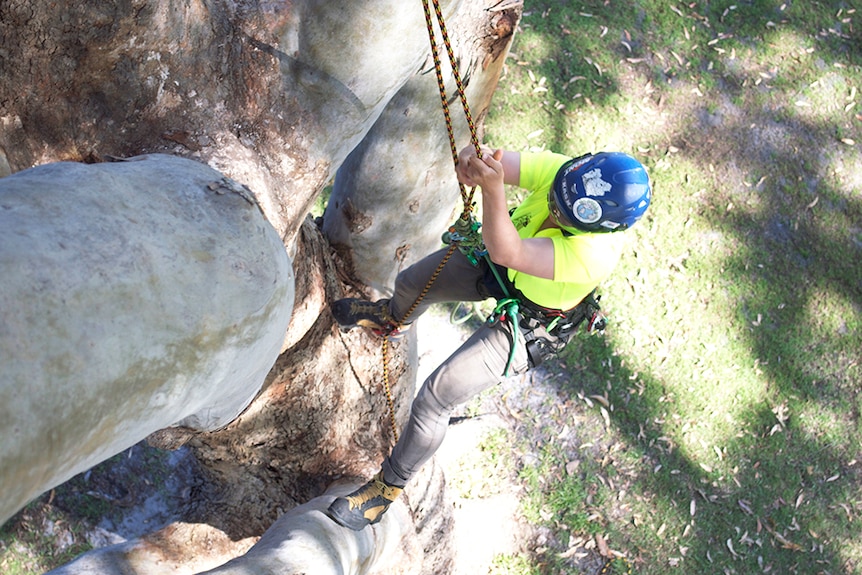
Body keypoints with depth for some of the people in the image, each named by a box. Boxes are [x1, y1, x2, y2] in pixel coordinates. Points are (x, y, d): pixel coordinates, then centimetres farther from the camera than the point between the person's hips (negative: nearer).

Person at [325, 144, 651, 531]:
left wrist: (493, 189, -68)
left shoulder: (594, 253, -45)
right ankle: (393, 320, 66)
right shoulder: (560, 170, -31)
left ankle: (388, 488, 19)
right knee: (411, 283, 24)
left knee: (433, 399, -9)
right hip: (496, 265, 6)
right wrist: (472, 161, -57)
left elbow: (506, 252, -54)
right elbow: (488, 160, -34)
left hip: (523, 323, -6)